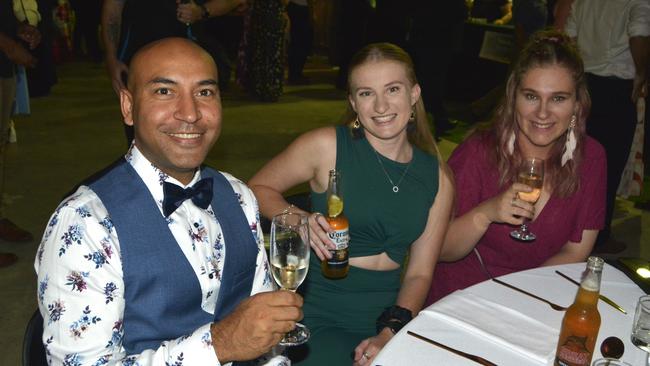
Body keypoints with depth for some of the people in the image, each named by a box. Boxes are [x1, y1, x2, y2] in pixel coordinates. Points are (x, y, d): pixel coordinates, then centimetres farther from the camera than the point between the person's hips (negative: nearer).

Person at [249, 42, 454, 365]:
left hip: (390, 320, 4)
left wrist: (391, 333, -9)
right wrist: (297, 219, -15)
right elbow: (259, 188, 4)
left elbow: (420, 273, 5)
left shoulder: (437, 178, 5)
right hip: (319, 319, -3)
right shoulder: (326, 146, -6)